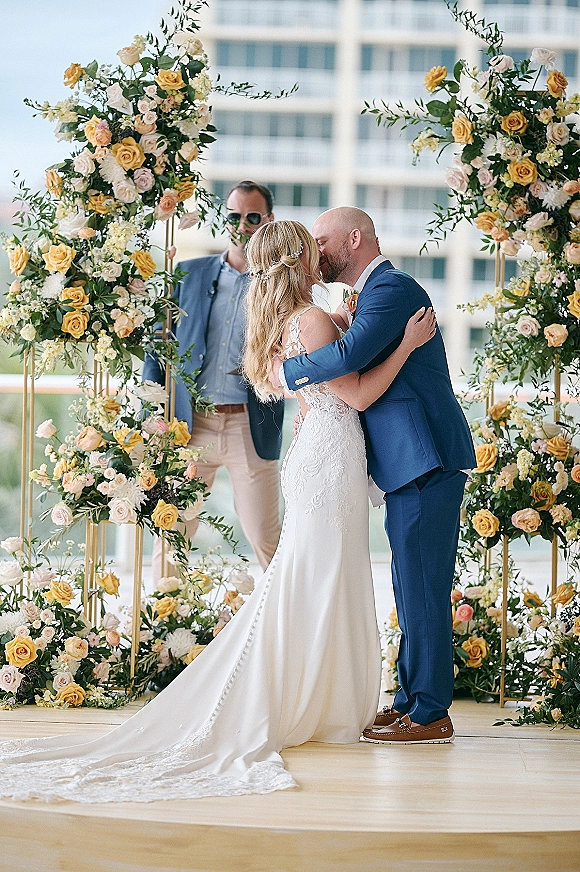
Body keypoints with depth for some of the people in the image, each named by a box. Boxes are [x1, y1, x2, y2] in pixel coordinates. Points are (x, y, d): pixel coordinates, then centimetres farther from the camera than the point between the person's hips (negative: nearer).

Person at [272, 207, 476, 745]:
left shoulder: (391, 287, -12)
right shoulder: (378, 291, 21)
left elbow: (350, 355, -27)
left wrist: (286, 373, -13)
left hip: (426, 459, -11)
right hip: (411, 463, 11)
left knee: (422, 586, -7)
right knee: (412, 586, 14)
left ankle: (430, 714, -4)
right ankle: (412, 698, 21)